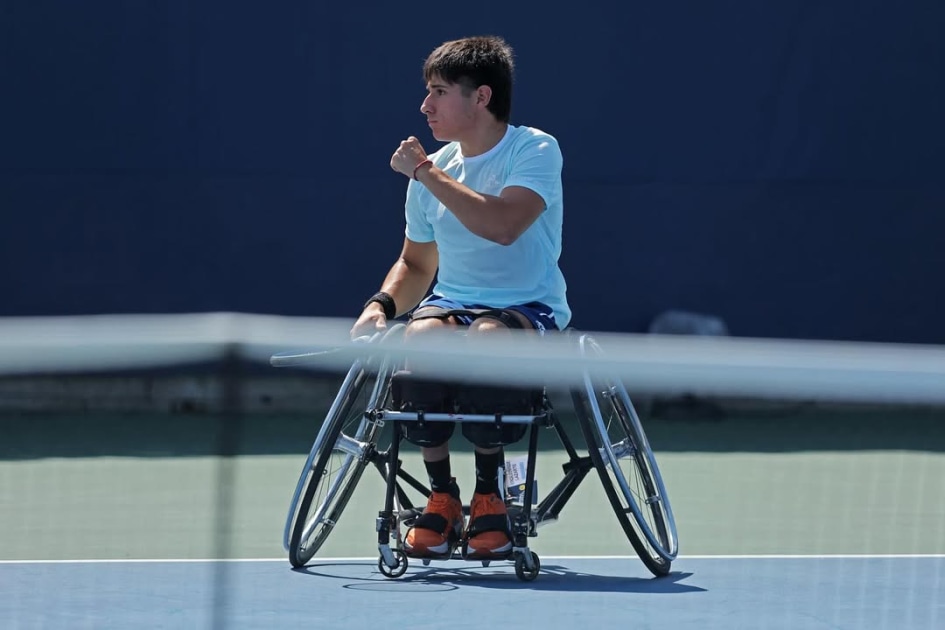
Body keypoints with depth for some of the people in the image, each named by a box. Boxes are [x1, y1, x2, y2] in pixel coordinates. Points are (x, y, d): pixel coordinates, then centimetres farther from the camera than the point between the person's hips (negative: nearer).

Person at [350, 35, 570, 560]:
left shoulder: (536, 151, -8)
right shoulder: (432, 171, 9)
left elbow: (502, 225, -26)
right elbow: (417, 264, 21)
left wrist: (426, 173, -19)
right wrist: (382, 305, 0)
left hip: (528, 308, -4)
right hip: (451, 303, 4)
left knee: (486, 340, -39)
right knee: (418, 340, -32)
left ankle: (489, 494, -18)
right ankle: (441, 493, -16)